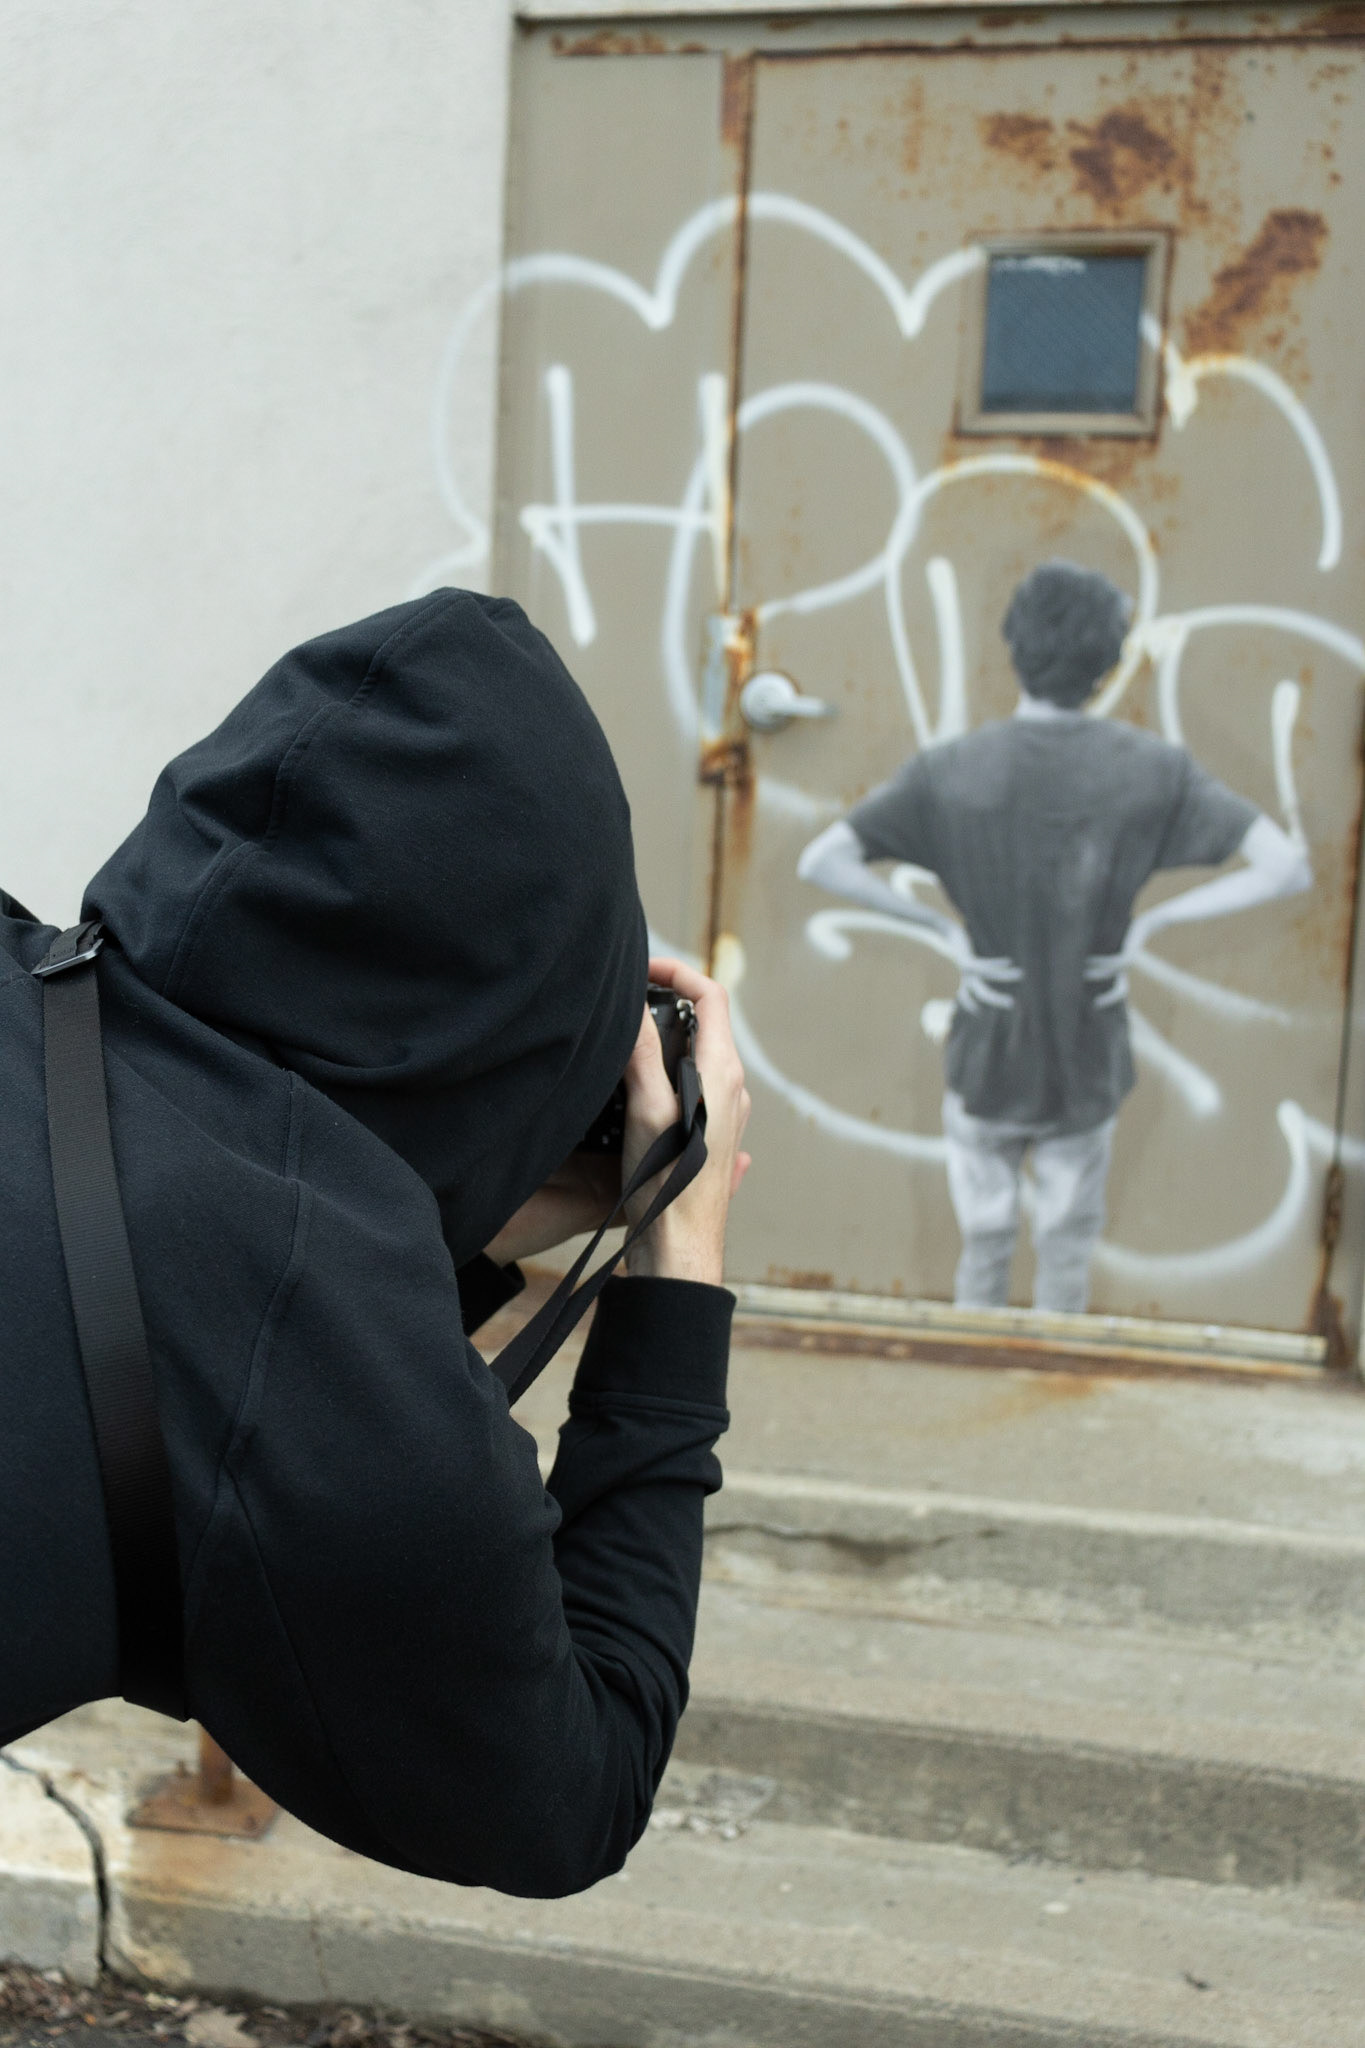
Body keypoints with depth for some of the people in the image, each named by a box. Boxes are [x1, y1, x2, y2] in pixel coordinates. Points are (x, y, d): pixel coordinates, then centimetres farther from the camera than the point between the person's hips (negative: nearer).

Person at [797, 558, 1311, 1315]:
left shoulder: (951, 770, -16)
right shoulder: (1154, 770, -15)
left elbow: (819, 863, -22)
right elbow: (1288, 868, -18)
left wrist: (937, 925, -12)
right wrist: (1152, 920, -10)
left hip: (985, 1066, 0)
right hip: (1088, 1073, 0)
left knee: (983, 1252, 20)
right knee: (1066, 1256, 19)